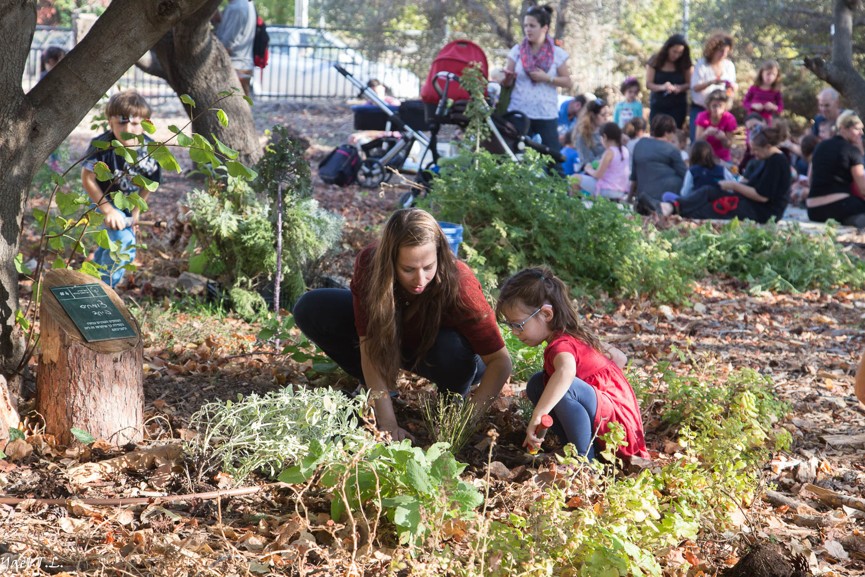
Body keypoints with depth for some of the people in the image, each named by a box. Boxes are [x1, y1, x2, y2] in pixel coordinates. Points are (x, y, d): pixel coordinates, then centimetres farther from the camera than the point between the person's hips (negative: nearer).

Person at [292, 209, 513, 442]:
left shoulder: (458, 283, -36)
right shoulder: (369, 265, -30)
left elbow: (500, 361, -33)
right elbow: (369, 346, -30)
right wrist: (388, 424, -38)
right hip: (391, 338, 3)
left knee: (453, 352, -39)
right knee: (310, 309, -18)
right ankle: (372, 390, 1)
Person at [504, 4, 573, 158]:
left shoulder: (557, 53, 1)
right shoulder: (517, 51, 4)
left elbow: (567, 83, 3)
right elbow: (508, 81, 6)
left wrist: (547, 78, -12)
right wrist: (507, 77, -18)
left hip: (547, 115, -1)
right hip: (519, 113, 1)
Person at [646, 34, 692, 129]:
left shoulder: (685, 64, -2)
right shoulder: (655, 61, -3)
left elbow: (690, 83, -1)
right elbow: (648, 84, -5)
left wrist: (680, 87, -23)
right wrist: (662, 87, -25)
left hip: (678, 106, 0)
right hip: (657, 106, 0)